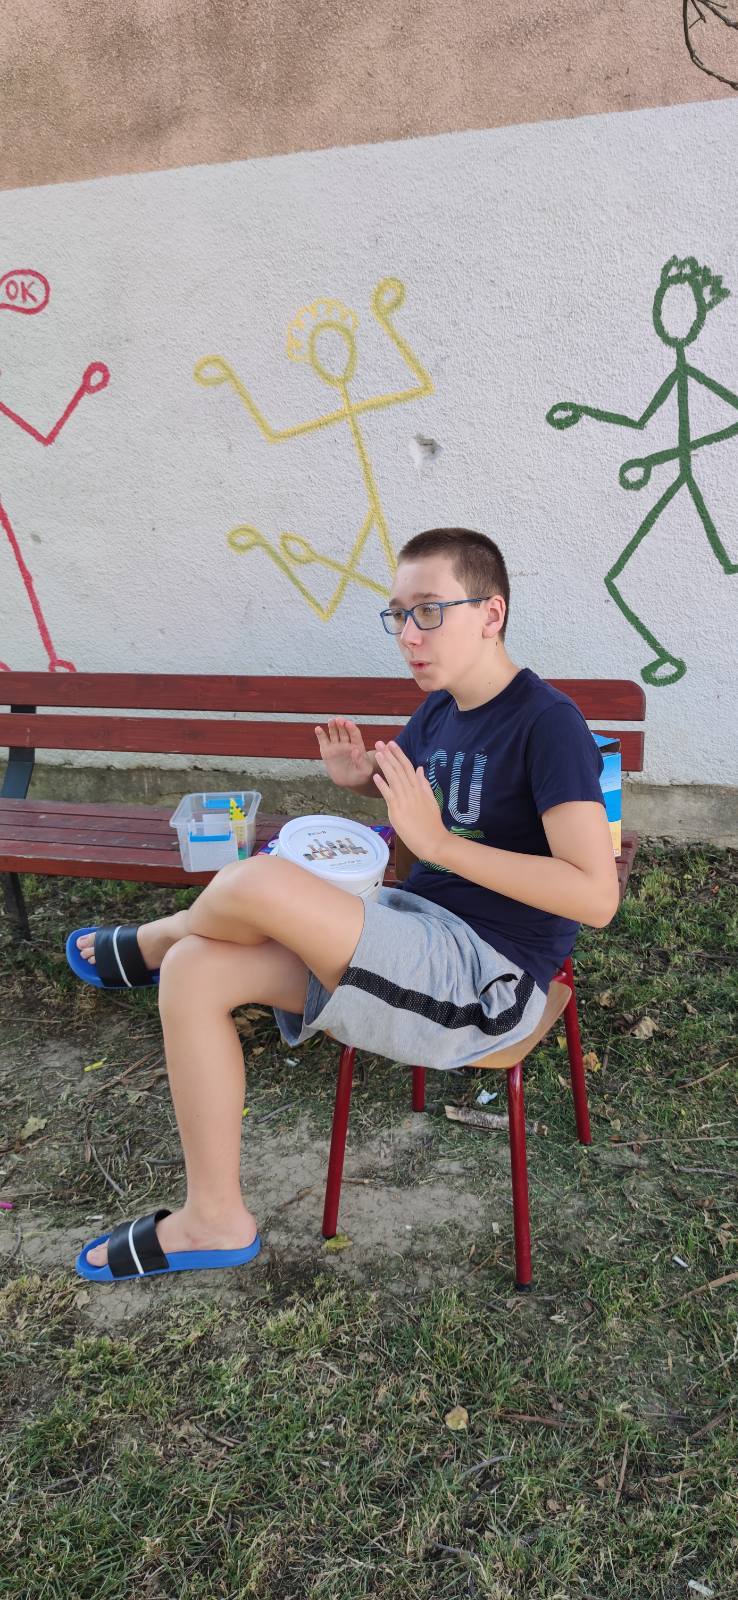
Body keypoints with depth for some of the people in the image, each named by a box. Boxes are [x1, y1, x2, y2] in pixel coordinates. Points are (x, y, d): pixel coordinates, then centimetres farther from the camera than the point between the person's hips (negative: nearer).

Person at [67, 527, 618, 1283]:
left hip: (487, 978, -9)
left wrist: (440, 842, -24)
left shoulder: (547, 722, -15)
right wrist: (360, 778, 7)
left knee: (256, 882, -27)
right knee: (194, 972, -4)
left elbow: (596, 895, -23)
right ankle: (214, 1219, 7)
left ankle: (149, 941, 13)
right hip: (414, 939, 9)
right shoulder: (437, 711, 9)